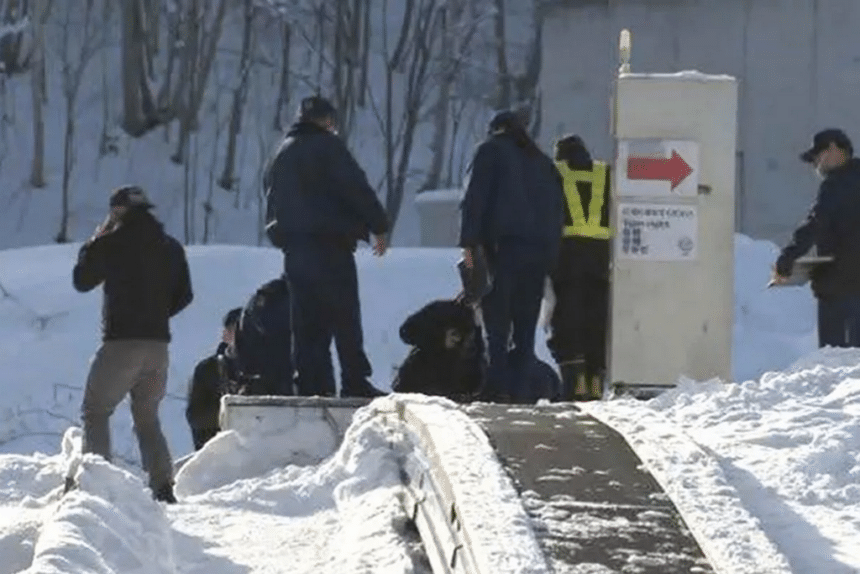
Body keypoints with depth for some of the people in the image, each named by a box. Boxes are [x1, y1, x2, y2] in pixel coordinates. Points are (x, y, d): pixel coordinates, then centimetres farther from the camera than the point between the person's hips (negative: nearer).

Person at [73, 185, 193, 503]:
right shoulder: (171, 247, 10)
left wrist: (95, 240, 12)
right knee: (148, 418, 16)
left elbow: (82, 281, 4)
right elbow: (184, 296, 13)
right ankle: (163, 486, 4)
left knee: (96, 412, 4)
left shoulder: (113, 242, -8)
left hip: (121, 342, -6)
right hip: (159, 343, 6)